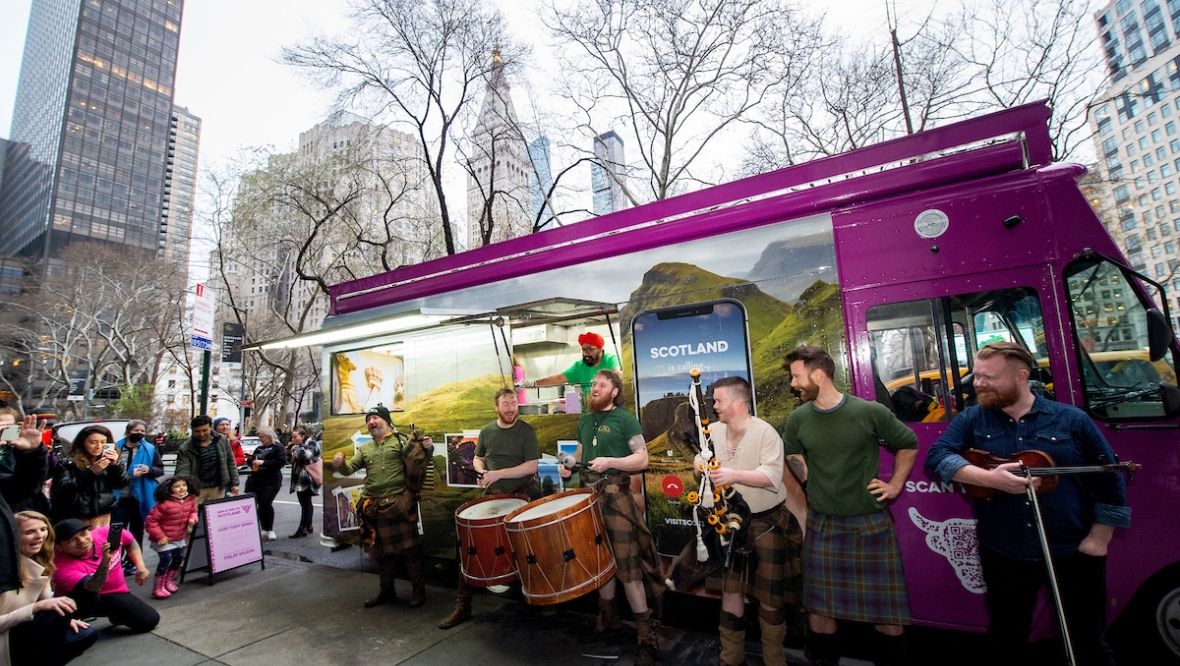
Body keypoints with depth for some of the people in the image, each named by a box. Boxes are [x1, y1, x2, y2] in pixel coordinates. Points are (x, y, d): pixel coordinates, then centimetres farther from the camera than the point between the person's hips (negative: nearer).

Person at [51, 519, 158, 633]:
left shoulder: (106, 533, -17)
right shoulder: (62, 566, -25)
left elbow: (130, 541, 5)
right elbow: (91, 588, -38)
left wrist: (140, 566, -1)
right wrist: (105, 561, -52)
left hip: (116, 594, 4)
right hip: (84, 602, -4)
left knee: (150, 620, -5)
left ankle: (116, 615, 24)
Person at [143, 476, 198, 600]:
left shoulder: (190, 500, -7)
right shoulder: (164, 504, -26)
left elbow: (193, 511, 11)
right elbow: (151, 521, -20)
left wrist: (193, 519, -12)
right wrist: (159, 536, -19)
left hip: (179, 538, 7)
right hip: (164, 539, -6)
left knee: (179, 558, 14)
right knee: (166, 559, -10)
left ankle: (169, 581, 36)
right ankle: (158, 587, 7)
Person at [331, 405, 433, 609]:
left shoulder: (400, 441, -1)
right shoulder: (365, 449, 15)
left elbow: (418, 462, -6)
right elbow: (349, 469, 9)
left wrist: (428, 449, -27)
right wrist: (340, 464, -13)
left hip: (399, 503, -5)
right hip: (374, 506, 5)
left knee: (410, 548, 2)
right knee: (382, 550, 17)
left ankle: (419, 590, 17)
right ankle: (387, 591, 34)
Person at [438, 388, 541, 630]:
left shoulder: (526, 431, -8)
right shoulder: (486, 431, 3)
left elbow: (532, 466, -14)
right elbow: (478, 458, 17)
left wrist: (499, 473, -19)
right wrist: (481, 472, -5)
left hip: (522, 494, -3)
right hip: (492, 495, 3)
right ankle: (463, 605, 13)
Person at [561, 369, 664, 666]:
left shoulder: (625, 419, -8)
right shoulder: (584, 420, 10)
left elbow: (642, 459, -12)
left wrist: (610, 461, -25)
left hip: (616, 496, -6)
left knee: (627, 562, -4)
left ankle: (646, 634, 7)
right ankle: (607, 616, 33)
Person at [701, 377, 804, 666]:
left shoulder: (766, 432, -18)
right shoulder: (713, 431, 0)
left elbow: (772, 476, -27)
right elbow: (701, 463, 8)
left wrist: (734, 474, -34)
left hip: (767, 523, -4)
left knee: (769, 595, 11)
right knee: (730, 589, 13)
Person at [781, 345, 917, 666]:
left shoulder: (870, 412, -12)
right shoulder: (797, 419, -5)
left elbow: (909, 444, 5)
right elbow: (792, 455, 15)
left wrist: (895, 485, 1)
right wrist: (810, 481, 4)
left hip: (871, 523, -2)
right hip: (822, 525, 2)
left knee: (886, 604, 10)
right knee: (819, 604, 11)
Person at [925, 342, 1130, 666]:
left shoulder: (1072, 420, -2)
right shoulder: (972, 419, -2)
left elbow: (1109, 482, 2)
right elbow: (937, 456, -15)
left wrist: (1099, 538, -4)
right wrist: (990, 477, -28)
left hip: (1075, 554, 0)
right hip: (1003, 555, 0)